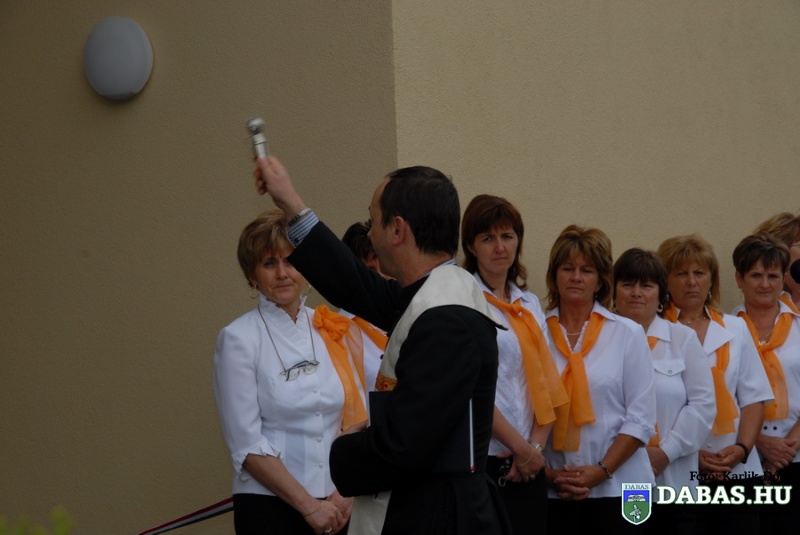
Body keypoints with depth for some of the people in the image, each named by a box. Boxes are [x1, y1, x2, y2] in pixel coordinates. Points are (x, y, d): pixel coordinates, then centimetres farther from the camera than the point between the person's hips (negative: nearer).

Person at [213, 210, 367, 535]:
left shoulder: (333, 331, 4)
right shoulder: (239, 339, -7)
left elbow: (356, 419, 7)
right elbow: (246, 444, -10)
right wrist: (308, 505, -13)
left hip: (335, 506, 4)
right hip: (270, 508, -3)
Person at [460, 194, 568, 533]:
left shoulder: (530, 305, 14)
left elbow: (547, 387, 10)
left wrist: (536, 446, -5)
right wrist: (520, 447, -10)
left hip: (529, 467, 6)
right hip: (482, 461, -6)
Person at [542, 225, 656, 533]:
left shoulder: (628, 334, 3)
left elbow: (641, 417, -1)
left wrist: (602, 470, -10)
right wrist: (548, 474, -8)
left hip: (618, 488, 0)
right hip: (554, 492, 1)